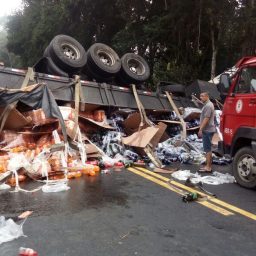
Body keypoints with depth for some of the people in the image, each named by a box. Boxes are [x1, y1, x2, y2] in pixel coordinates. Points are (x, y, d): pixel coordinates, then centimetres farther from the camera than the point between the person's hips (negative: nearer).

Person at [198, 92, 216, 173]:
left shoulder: (208, 105, -16)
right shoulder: (207, 105, 16)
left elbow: (206, 119, -22)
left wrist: (200, 129, -21)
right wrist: (201, 129, 22)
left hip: (207, 130, -11)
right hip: (207, 130, 11)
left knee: (207, 149, -7)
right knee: (208, 149, 14)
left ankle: (208, 167, -2)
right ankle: (208, 165, 21)